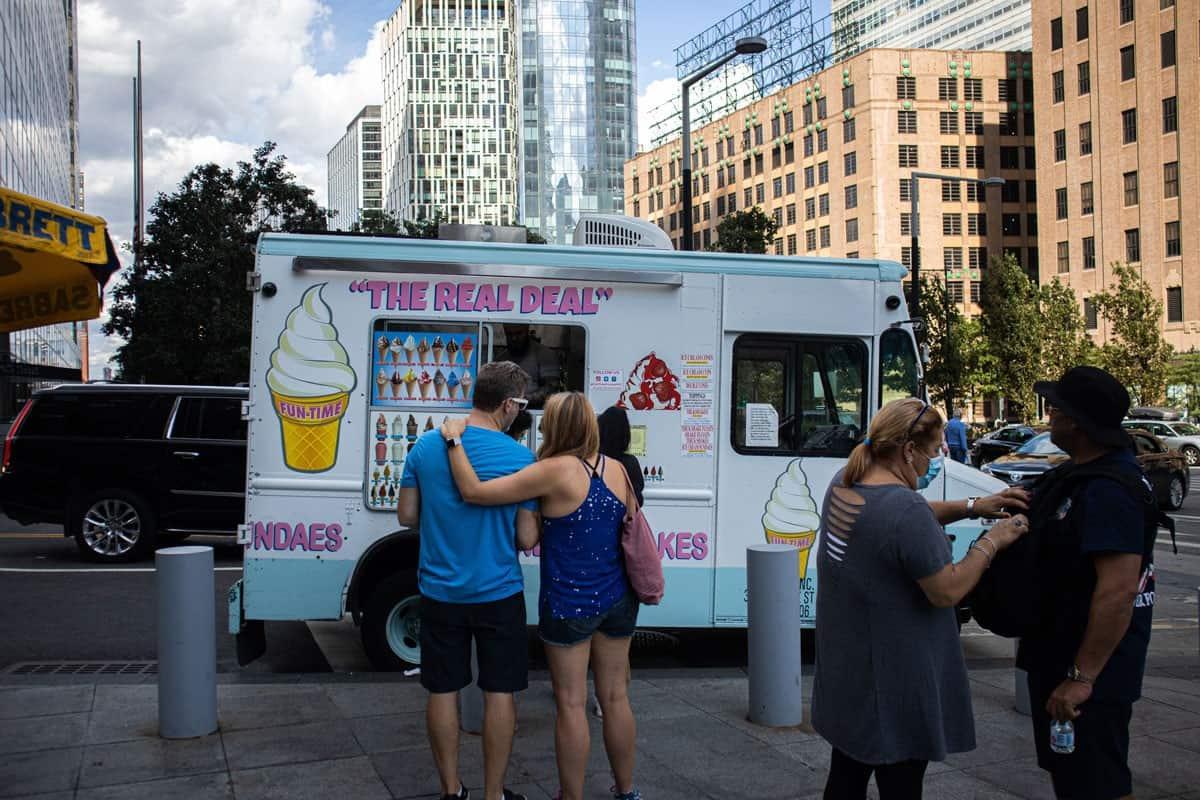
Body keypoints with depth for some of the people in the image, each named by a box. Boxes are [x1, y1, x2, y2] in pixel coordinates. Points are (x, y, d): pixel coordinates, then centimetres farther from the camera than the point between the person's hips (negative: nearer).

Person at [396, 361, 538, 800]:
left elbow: (406, 515, 3)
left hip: (440, 593, 3)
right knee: (499, 692, 10)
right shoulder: (519, 457, -13)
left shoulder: (426, 445, -4)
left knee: (443, 691, 13)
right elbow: (527, 538, -10)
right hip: (498, 594, -3)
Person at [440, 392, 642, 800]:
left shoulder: (556, 471, -18)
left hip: (569, 604, -6)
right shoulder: (616, 469, 1)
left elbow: (474, 491, -21)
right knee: (615, 697, 16)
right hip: (616, 600, 6)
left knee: (571, 704, 5)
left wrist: (454, 440, -10)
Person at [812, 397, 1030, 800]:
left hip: (843, 668, 9)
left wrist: (973, 506, 6)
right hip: (891, 682, -9)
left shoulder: (843, 484, 1)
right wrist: (990, 542, -8)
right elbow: (947, 591, -20)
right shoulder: (906, 508, -27)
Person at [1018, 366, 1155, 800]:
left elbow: (1119, 589, -33)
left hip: (1091, 663, -11)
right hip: (1058, 653, 11)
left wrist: (1082, 676, -31)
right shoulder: (1082, 470, 8)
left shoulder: (1108, 490, -27)